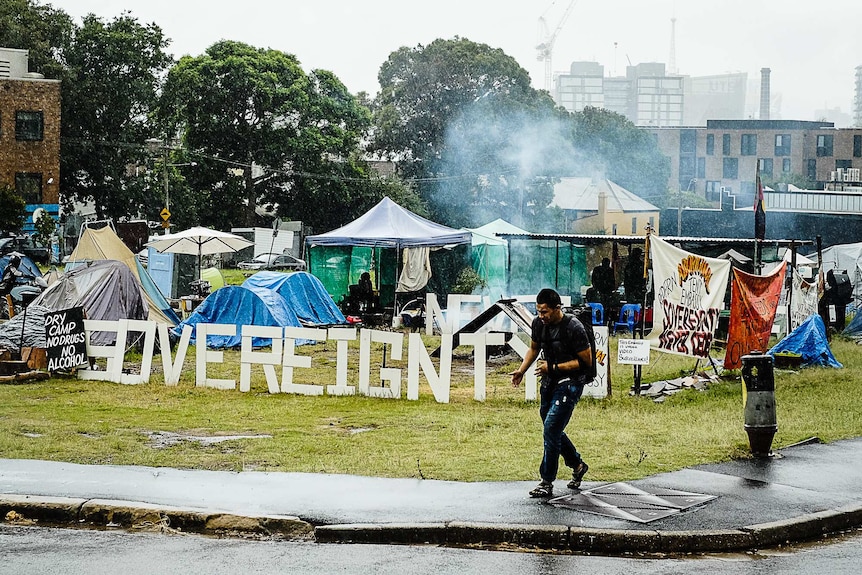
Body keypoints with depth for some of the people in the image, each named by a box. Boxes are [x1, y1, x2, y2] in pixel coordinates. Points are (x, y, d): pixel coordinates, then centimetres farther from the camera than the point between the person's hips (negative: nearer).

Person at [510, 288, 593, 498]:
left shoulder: (574, 328, -21)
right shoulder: (539, 323, -1)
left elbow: (586, 361, -16)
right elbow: (534, 348, 18)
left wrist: (553, 367, -20)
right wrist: (521, 370, 3)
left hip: (570, 383, -8)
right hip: (549, 381, 8)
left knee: (551, 428, -15)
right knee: (552, 431, 16)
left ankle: (547, 483, -8)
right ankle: (577, 464, 39)